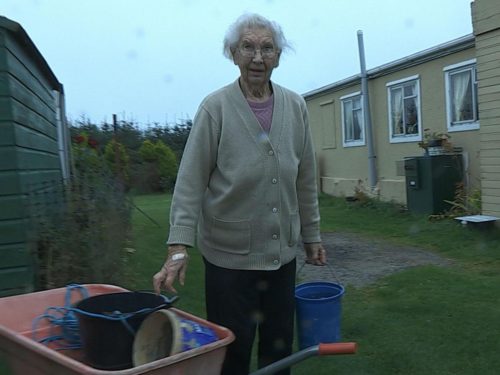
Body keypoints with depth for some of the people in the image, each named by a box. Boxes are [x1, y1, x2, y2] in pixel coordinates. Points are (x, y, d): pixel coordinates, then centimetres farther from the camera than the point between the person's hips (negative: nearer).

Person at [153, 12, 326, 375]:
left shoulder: (295, 106, 2)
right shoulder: (215, 107, -10)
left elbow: (306, 179, 8)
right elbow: (190, 181, -12)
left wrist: (312, 235, 11)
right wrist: (179, 247, -18)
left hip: (282, 251, 4)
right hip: (230, 253, -3)